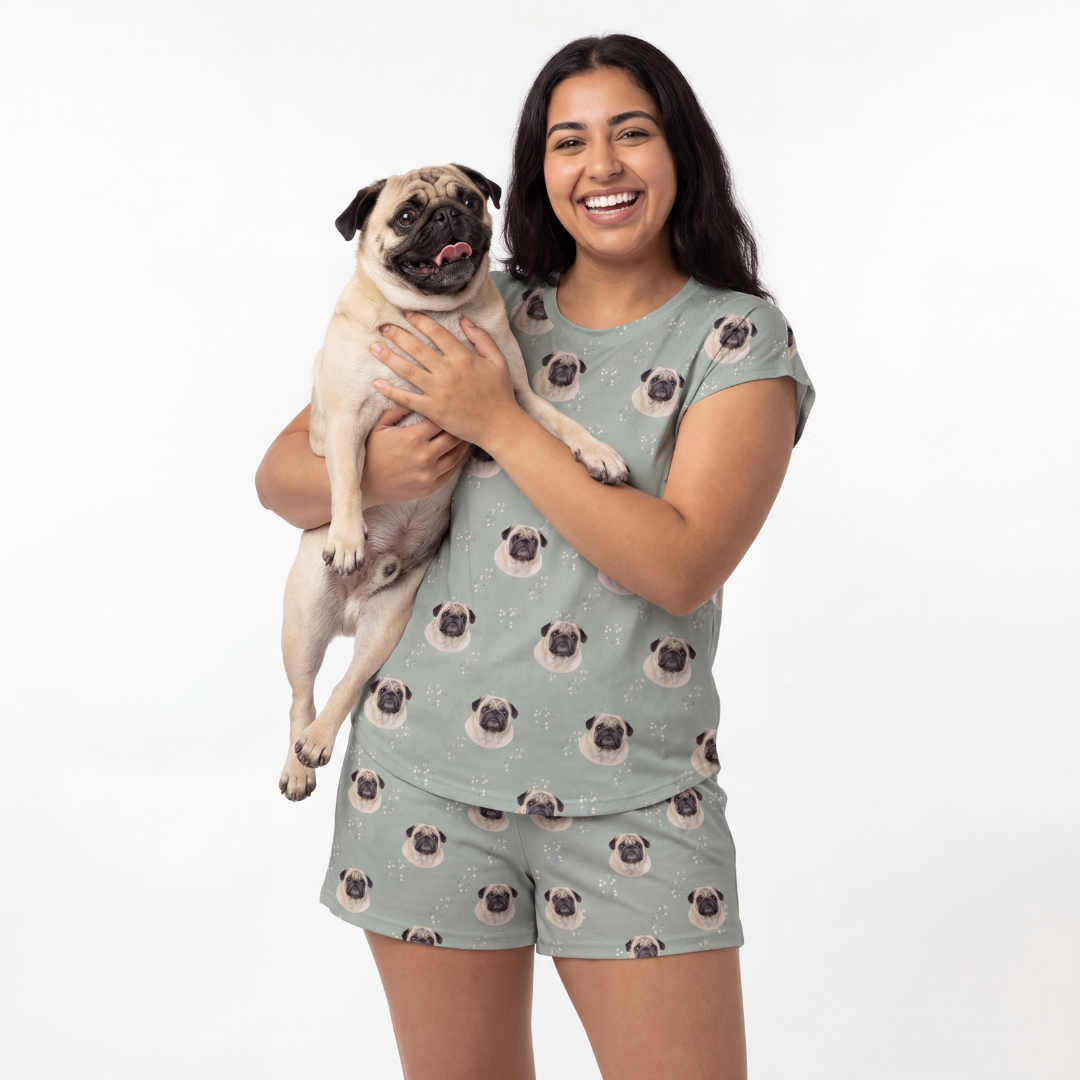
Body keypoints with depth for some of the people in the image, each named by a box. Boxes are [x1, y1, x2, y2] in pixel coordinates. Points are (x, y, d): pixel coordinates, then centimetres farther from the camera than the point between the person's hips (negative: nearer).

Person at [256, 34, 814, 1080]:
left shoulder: (741, 337, -1)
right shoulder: (483, 312, 6)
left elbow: (683, 566, -16)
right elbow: (280, 475, 8)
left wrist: (500, 423, -14)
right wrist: (370, 473, -15)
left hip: (636, 794, -2)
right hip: (429, 765, 2)